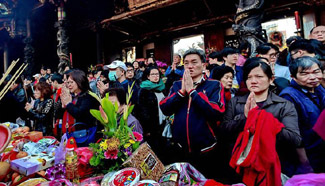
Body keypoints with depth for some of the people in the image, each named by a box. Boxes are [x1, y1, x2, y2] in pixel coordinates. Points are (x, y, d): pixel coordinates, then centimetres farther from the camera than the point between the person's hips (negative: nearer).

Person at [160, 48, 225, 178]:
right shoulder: (177, 85, 4)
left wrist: (192, 91, -21)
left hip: (205, 149, -3)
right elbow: (165, 109, -6)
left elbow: (217, 112, -23)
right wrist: (182, 91, -17)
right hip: (180, 148, 4)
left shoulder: (214, 85, -7)